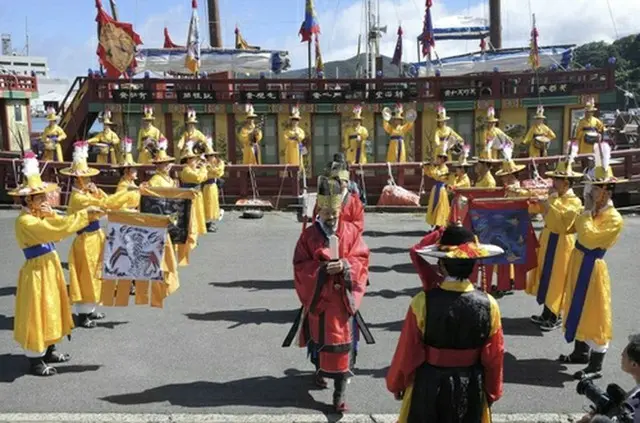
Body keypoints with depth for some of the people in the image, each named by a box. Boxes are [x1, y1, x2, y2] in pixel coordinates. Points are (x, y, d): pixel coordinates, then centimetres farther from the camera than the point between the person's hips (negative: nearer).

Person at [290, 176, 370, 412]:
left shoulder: (351, 232, -1)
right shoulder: (309, 235, -3)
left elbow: (362, 259, -2)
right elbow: (300, 266, -5)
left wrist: (345, 265, -21)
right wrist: (322, 268, -21)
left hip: (342, 298, 0)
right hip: (317, 297, 1)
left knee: (342, 344, -1)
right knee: (319, 338, 17)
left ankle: (340, 392, 6)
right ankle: (319, 370, 46)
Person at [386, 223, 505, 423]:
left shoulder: (422, 303, -21)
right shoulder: (488, 305, -14)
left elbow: (407, 352, -11)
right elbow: (494, 357, -4)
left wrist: (396, 384, 6)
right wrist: (492, 392, 13)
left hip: (429, 387, -2)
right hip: (471, 389, 2)